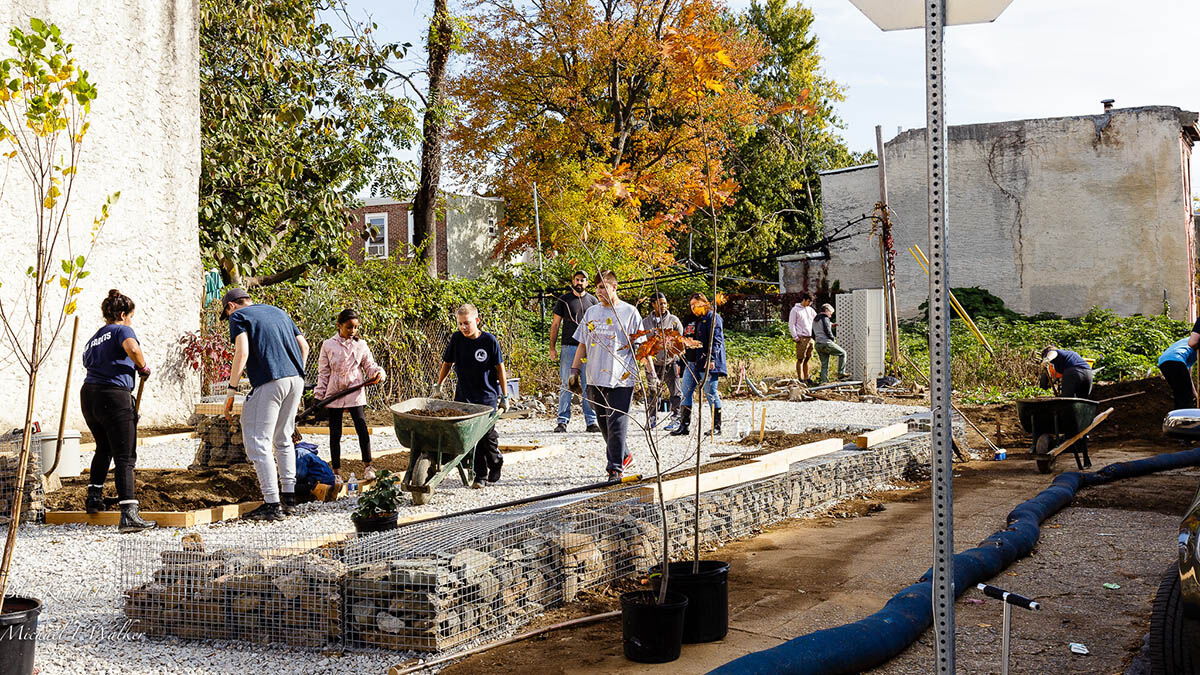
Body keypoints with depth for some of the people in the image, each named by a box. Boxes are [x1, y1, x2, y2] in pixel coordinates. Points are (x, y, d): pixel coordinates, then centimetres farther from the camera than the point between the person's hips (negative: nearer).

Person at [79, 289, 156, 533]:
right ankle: (128, 515, -15)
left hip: (88, 395, 8)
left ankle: (94, 497, 34)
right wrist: (143, 367, -6)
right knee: (125, 457, -8)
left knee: (104, 449, 29)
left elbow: (88, 362, 21)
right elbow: (132, 348, -24)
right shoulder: (121, 330, -1)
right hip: (114, 396, -7)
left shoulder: (92, 340, 22)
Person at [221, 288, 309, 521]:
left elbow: (242, 354, -11)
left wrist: (231, 391, -8)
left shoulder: (239, 317, 4)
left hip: (269, 383, -7)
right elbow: (304, 346, 20)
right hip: (296, 379, 7)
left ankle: (272, 505, -5)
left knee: (258, 442, -1)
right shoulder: (277, 312, 24)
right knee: (283, 440, 20)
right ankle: (289, 499, 20)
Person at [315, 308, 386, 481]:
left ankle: (367, 466, -3)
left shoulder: (361, 345, 6)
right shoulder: (328, 345, 4)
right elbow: (323, 373, 6)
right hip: (333, 395, 1)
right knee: (335, 433, 6)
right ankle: (336, 470, 16)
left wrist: (378, 373, -13)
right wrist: (319, 396, 2)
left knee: (362, 428, -13)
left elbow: (369, 365, 10)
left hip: (355, 394, 0)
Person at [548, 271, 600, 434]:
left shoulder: (592, 300, 11)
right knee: (565, 385, -2)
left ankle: (591, 421, 6)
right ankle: (563, 421, 2)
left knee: (589, 386, 2)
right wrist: (552, 347, 2)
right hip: (568, 348, -1)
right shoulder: (563, 300, 7)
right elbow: (555, 324, 9)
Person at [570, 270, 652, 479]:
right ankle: (624, 456, 31)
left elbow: (642, 344, 0)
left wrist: (650, 371, -4)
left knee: (617, 424, -8)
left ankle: (615, 468, -3)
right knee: (604, 424, 12)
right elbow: (582, 344, 17)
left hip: (622, 378, -5)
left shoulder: (629, 312, -1)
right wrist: (574, 370, 11)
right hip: (596, 379, 5)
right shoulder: (591, 313, 13)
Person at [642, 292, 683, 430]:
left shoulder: (673, 320, 4)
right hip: (653, 362, 2)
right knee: (653, 392, 6)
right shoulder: (646, 322, 10)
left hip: (671, 361, -2)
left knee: (674, 391, -1)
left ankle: (676, 419, 6)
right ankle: (653, 418, 16)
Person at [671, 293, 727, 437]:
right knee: (686, 393, 4)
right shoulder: (693, 321, 24)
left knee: (711, 393, -5)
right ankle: (684, 426, 7)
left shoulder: (712, 317, -2)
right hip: (691, 363, 8)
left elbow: (715, 339, -13)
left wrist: (711, 358, -23)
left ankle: (716, 427, 1)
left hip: (706, 363, -8)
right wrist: (681, 363, 21)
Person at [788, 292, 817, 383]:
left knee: (807, 359, 9)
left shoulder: (810, 310, 15)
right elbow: (791, 325, -5)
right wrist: (795, 337, -12)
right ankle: (800, 379, -2)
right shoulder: (795, 310, -3)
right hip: (801, 338, -6)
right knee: (800, 359, -4)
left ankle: (806, 378, 14)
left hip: (810, 338, 6)